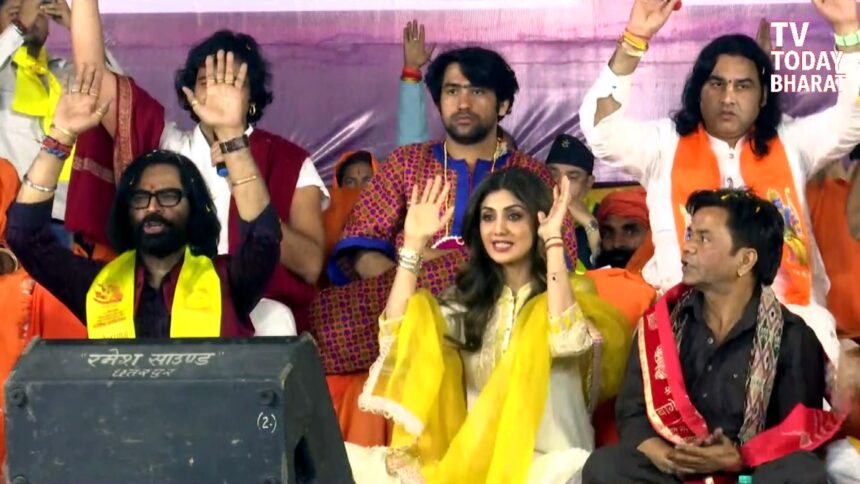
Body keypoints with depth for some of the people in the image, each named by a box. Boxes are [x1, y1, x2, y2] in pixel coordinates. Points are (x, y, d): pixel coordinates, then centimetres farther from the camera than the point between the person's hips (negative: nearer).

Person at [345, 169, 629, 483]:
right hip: (474, 455, 3)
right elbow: (398, 334, -1)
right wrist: (414, 243, 2)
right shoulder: (468, 296, 14)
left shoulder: (567, 290, 3)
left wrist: (553, 241, -16)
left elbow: (567, 340, -21)